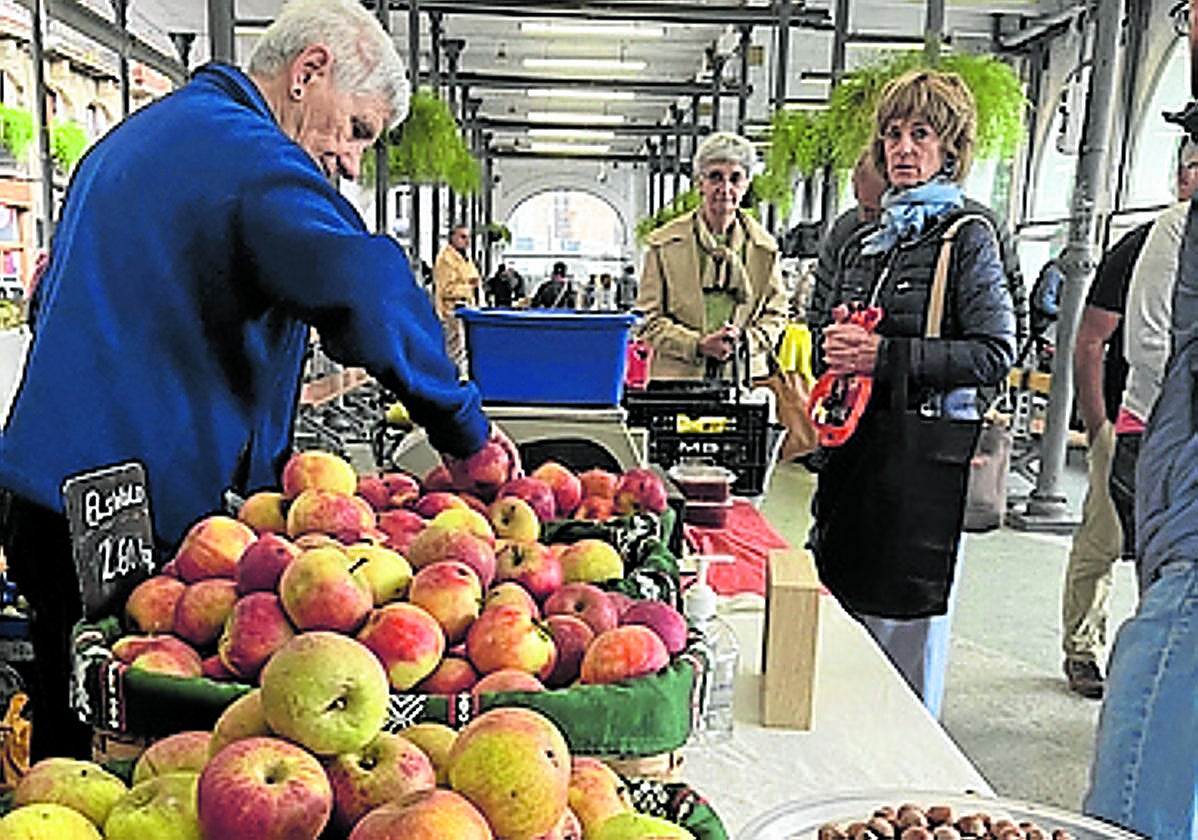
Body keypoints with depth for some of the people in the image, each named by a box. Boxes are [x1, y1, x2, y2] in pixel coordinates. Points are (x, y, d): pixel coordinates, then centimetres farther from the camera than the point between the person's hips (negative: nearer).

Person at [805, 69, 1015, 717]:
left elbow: (995, 353, -12)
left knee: (904, 614, -1)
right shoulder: (865, 242, 17)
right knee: (838, 587, 13)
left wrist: (885, 355, -20)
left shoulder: (967, 237, -3)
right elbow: (813, 331, 21)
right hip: (852, 441, 7)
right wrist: (830, 345, -3)